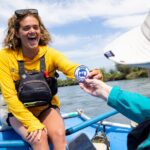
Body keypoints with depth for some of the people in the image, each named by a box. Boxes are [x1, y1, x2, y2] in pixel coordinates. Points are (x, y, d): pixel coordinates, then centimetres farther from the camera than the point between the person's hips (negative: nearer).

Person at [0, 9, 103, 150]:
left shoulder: (50, 53, -12)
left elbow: (71, 68, -32)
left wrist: (88, 75, -56)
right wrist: (33, 123, -25)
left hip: (47, 108, 2)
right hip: (19, 112, -1)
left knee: (59, 134, -25)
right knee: (39, 137, -28)